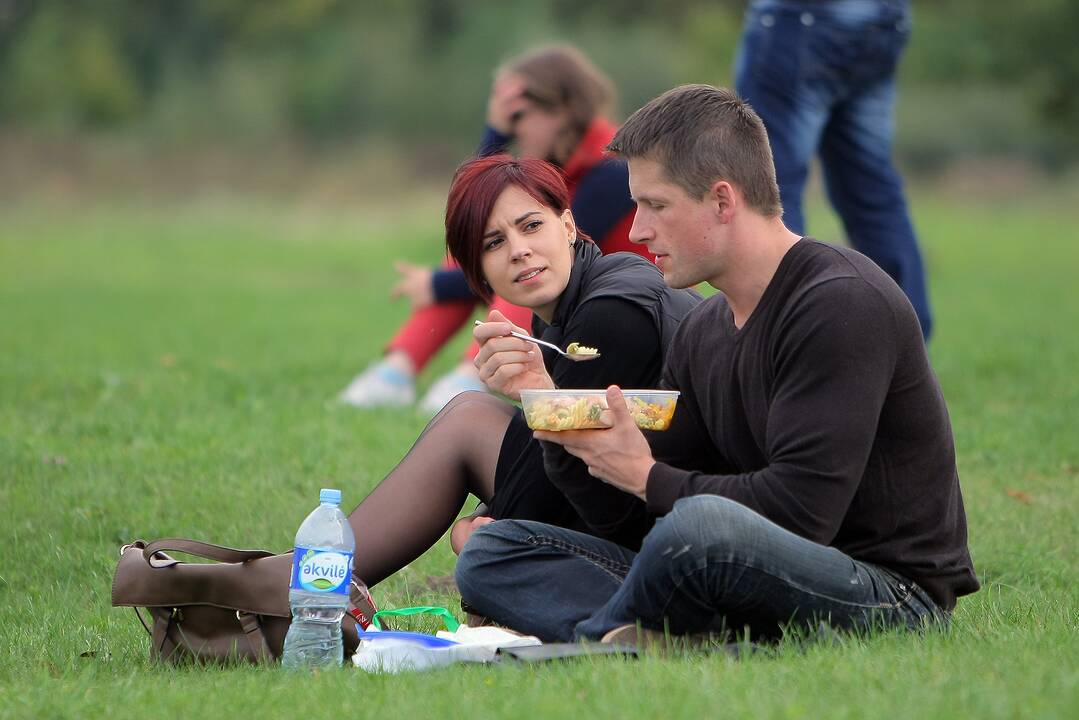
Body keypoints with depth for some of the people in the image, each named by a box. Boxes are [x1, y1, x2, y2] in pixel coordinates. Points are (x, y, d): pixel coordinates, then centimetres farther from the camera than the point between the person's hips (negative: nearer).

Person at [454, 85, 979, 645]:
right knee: (492, 551, 3)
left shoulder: (843, 305, -14)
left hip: (889, 595, -9)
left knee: (702, 524, -40)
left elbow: (799, 510, -22)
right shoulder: (702, 334, 13)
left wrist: (647, 477, -11)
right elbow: (627, 523, 14)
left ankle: (595, 635, -12)